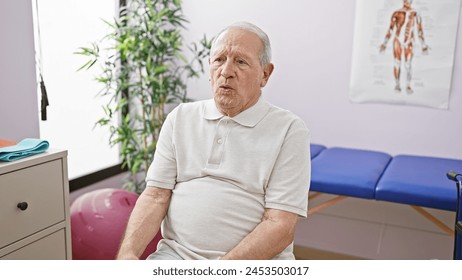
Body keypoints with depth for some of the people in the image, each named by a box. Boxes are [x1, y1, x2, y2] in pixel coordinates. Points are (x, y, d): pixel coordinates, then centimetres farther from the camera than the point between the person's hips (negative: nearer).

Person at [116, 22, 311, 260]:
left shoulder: (289, 130, -1)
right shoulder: (180, 118, 11)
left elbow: (280, 226, -8)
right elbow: (155, 196, 6)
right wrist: (127, 254, -10)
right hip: (176, 253, 2)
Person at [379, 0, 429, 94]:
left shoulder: (416, 14, 3)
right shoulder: (396, 13, 3)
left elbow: (420, 31, 5)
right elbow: (391, 29, 5)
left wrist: (424, 46, 4)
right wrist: (385, 43, 1)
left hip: (409, 43, 0)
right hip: (397, 41, 1)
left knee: (408, 65, -7)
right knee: (397, 63, 1)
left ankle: (408, 86, 0)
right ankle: (397, 85, 9)